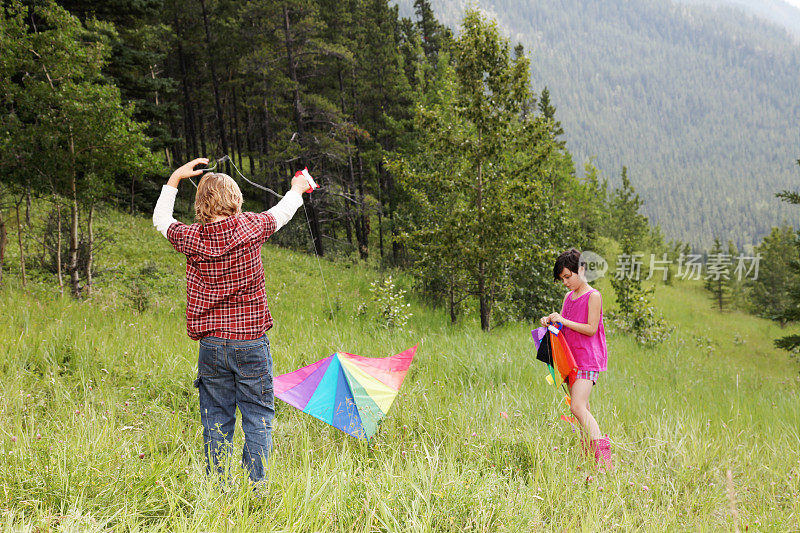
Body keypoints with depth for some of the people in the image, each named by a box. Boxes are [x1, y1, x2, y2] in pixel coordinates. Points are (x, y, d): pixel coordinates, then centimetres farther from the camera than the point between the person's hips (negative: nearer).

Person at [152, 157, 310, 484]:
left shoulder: (191, 238, -4)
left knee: (216, 420, 8)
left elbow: (160, 219, 18)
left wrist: (175, 178, 24)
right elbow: (282, 212, 15)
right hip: (251, 342, -1)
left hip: (212, 344, 2)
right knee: (257, 418, 5)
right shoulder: (250, 228, -6)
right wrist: (298, 189, 36)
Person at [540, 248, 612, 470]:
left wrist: (564, 321, -16)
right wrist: (551, 321, 1)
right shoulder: (569, 297, 16)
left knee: (578, 407, -20)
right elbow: (563, 327, 22)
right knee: (582, 409, 8)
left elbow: (591, 329, -14)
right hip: (571, 358, 8)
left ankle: (604, 457, -24)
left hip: (587, 358, -8)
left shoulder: (593, 296, -7)